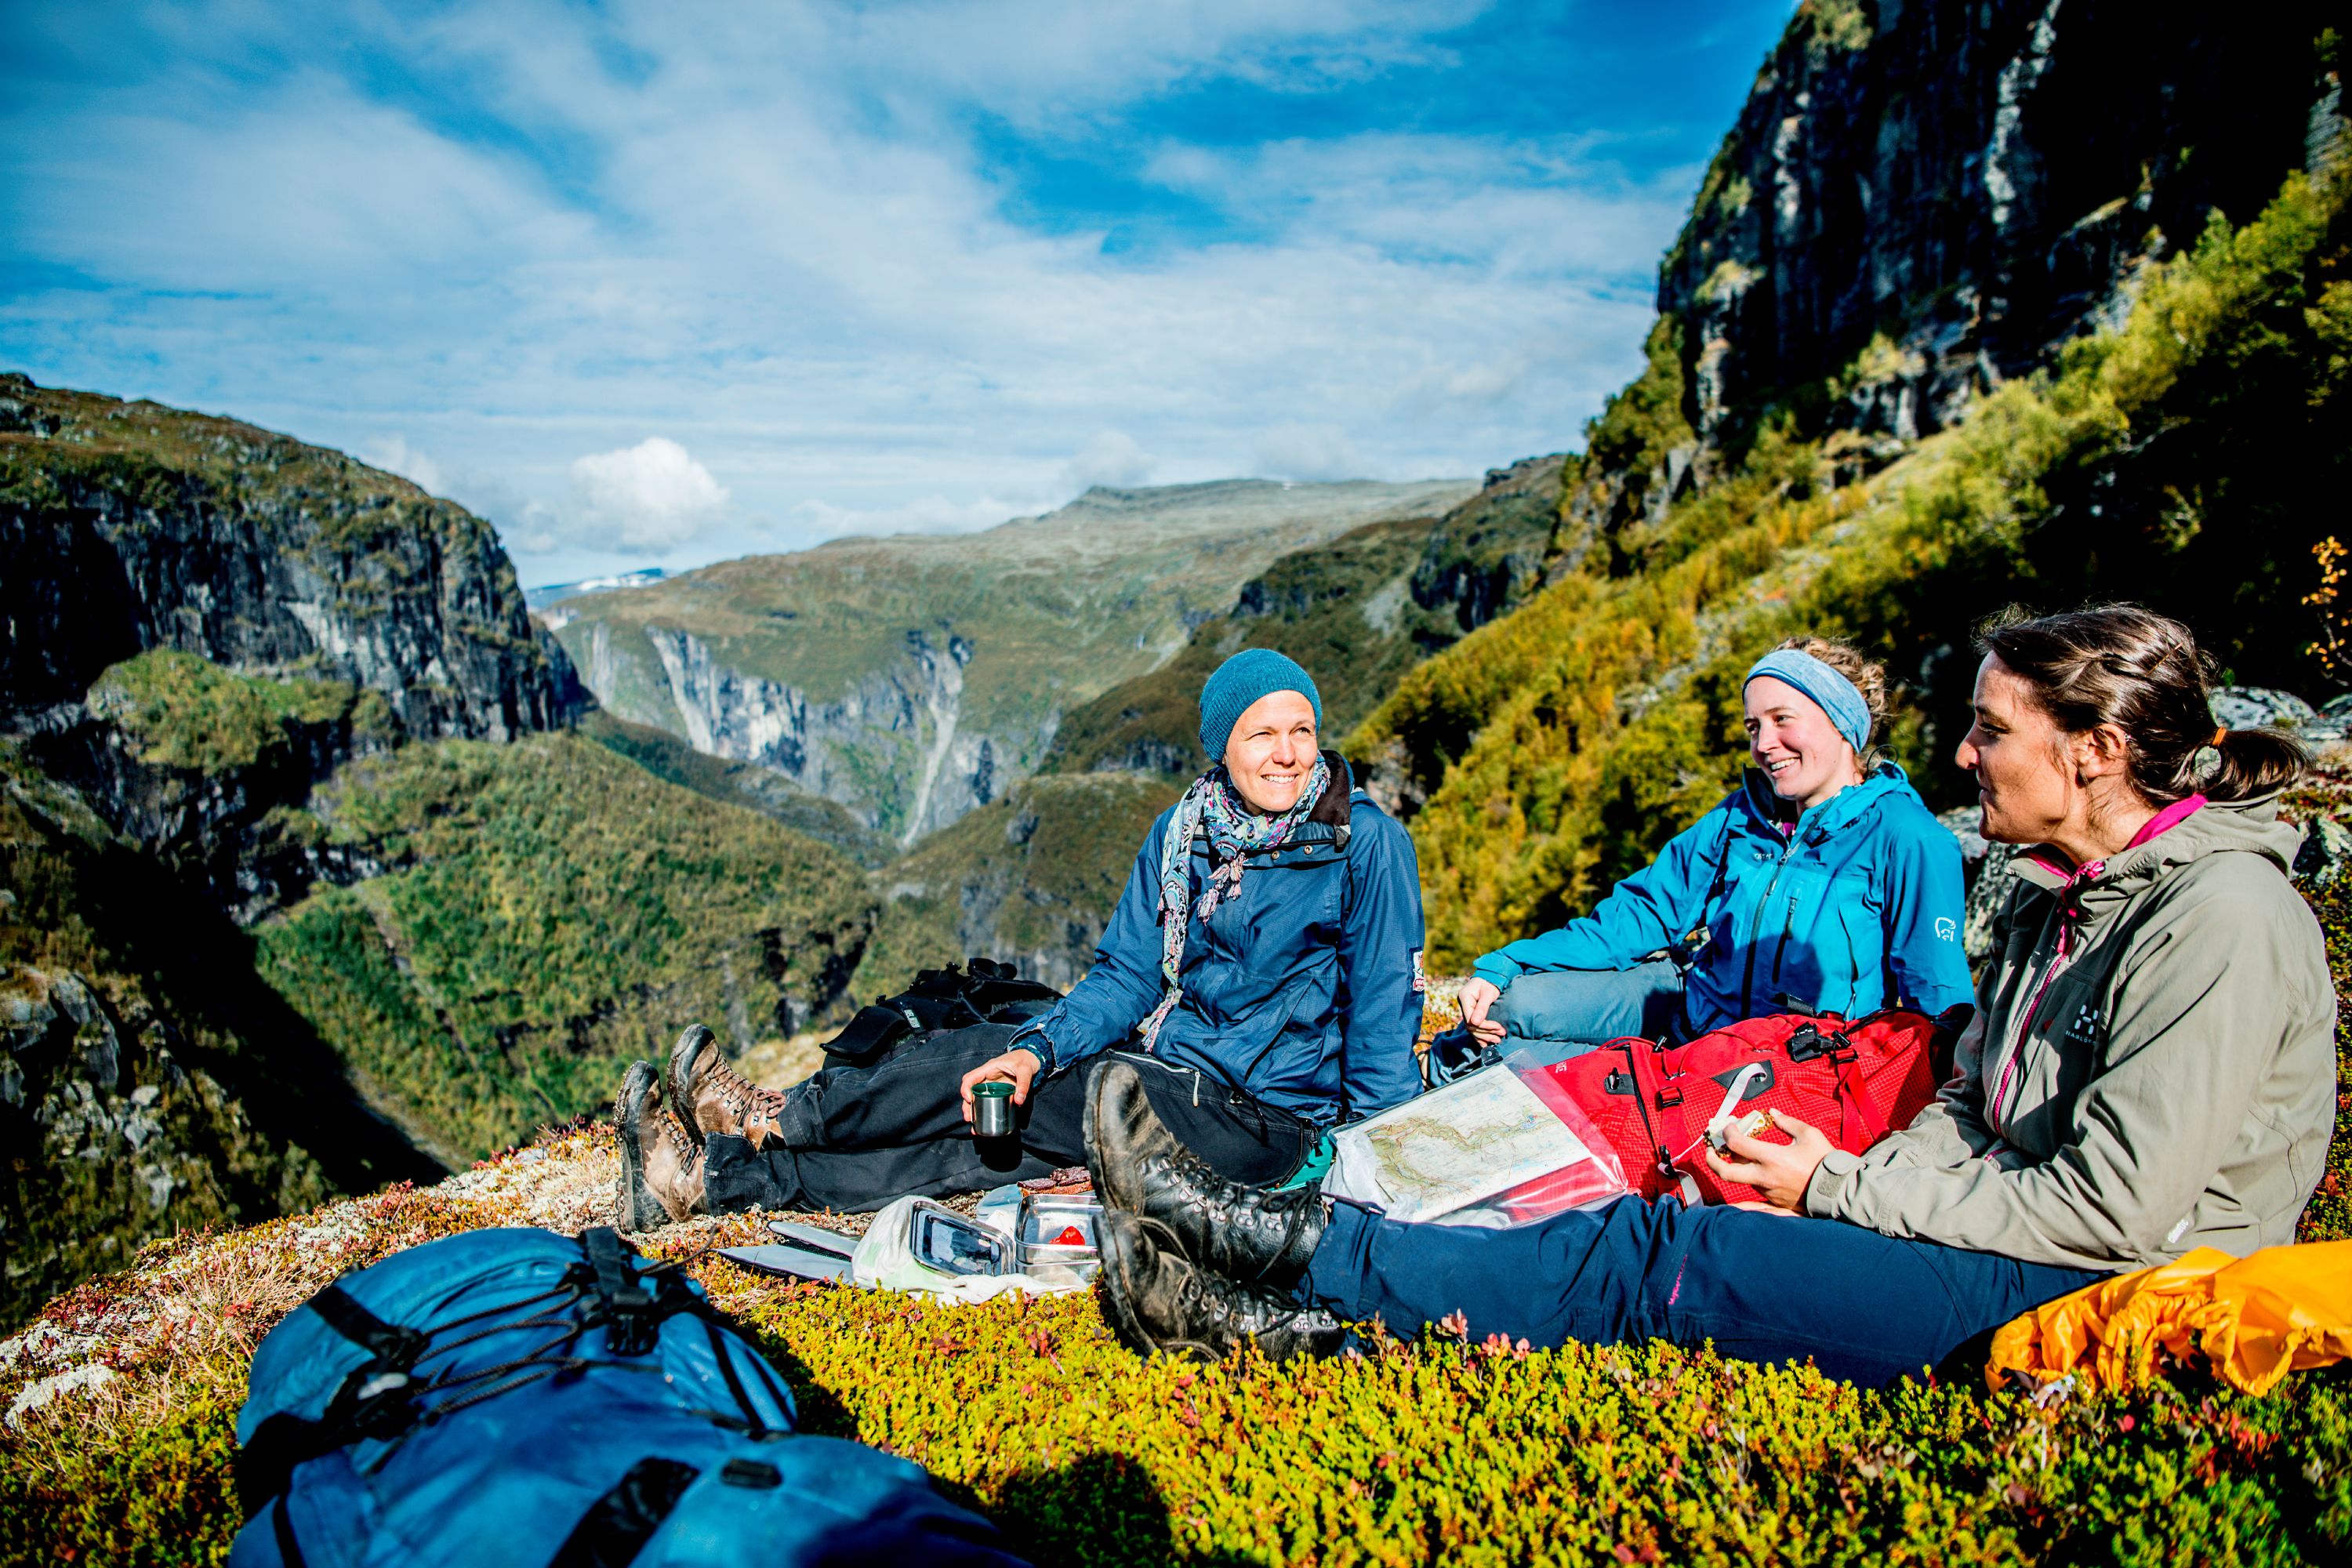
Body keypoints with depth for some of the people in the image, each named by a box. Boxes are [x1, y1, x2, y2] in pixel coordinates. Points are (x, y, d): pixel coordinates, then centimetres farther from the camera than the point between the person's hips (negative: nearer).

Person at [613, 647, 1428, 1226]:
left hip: (1263, 1123, -5)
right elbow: (1126, 973, 2)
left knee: (979, 1071, -17)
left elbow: (1384, 1004, -12)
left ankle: (776, 1118, 0)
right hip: (1171, 1070, 5)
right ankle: (716, 1174, -3)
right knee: (997, 1058, -12)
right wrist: (1040, 1048, -15)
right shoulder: (1183, 831, 2)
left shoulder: (1367, 842, -14)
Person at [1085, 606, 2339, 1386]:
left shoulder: (2221, 914, -17)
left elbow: (2118, 1205, -21)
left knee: (1644, 1260, -18)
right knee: (1653, 1236, -10)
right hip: (2013, 1239, 8)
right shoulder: (2054, 897, 11)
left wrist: (1838, 1192, -15)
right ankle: (1286, 1312, -12)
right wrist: (1849, 1184, -5)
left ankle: (1289, 1245, -12)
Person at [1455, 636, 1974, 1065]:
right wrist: (1501, 968, -5)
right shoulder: (1741, 816, 4)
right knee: (1506, 1004, -8)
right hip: (1696, 1003, 6)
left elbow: (1940, 1000, -13)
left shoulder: (1906, 837, -14)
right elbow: (1642, 911, 4)